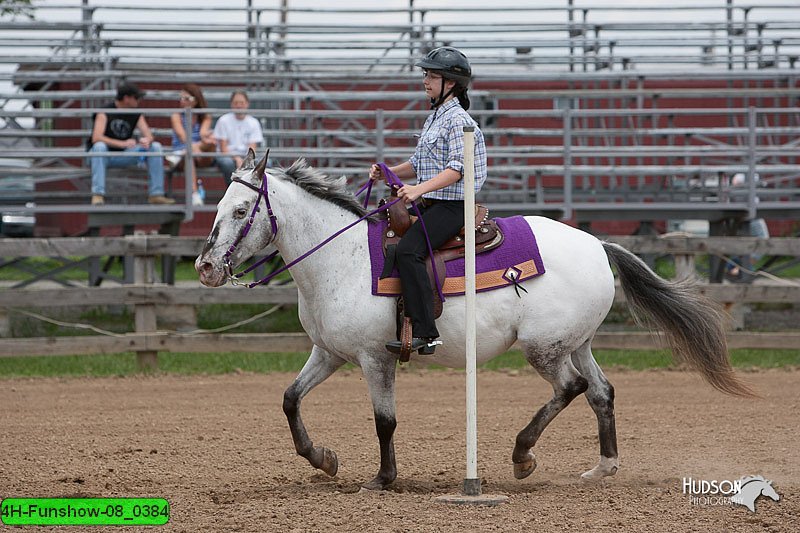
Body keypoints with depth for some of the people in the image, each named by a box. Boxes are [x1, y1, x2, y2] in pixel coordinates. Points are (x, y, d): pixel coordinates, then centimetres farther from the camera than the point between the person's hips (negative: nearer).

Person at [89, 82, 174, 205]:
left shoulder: (136, 115, 3)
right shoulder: (105, 113, -15)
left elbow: (149, 136, -5)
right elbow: (96, 138, -28)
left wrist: (147, 140, -32)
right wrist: (122, 143, -39)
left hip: (124, 156, 5)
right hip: (103, 154, -5)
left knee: (155, 147, -10)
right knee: (99, 146, -39)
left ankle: (156, 194, -11)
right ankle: (97, 194, -43)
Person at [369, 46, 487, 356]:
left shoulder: (458, 120, -11)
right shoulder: (435, 118, 19)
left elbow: (456, 170, -20)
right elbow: (418, 165, 24)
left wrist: (419, 189, -31)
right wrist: (387, 173, 6)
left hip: (452, 206, -11)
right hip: (431, 203, 11)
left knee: (408, 249, -28)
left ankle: (424, 333, -33)